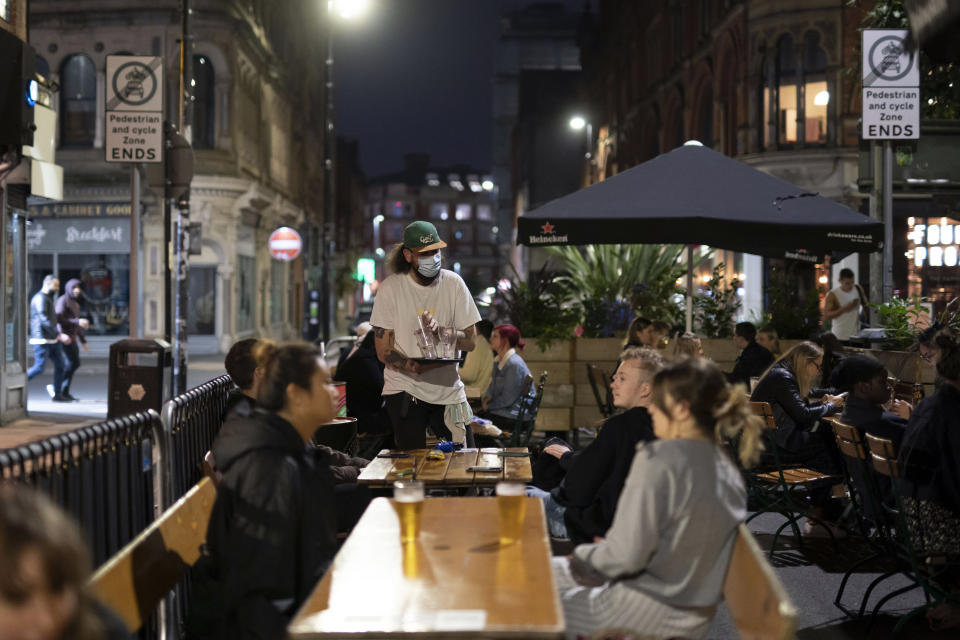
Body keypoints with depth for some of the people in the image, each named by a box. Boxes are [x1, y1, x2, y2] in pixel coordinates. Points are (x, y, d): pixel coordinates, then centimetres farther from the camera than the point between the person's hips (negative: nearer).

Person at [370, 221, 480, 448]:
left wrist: (440, 331, -19)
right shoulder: (390, 288, -6)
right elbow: (384, 351, -8)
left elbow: (470, 341, 0)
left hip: (449, 390, 3)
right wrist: (415, 367, -27)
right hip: (405, 389, -3)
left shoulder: (453, 284, 2)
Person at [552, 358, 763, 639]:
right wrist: (606, 548, 12)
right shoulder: (726, 468, 1)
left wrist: (584, 557, -4)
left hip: (648, 614, -8)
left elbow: (626, 555, -24)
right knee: (558, 569, 25)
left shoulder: (659, 460, -23)